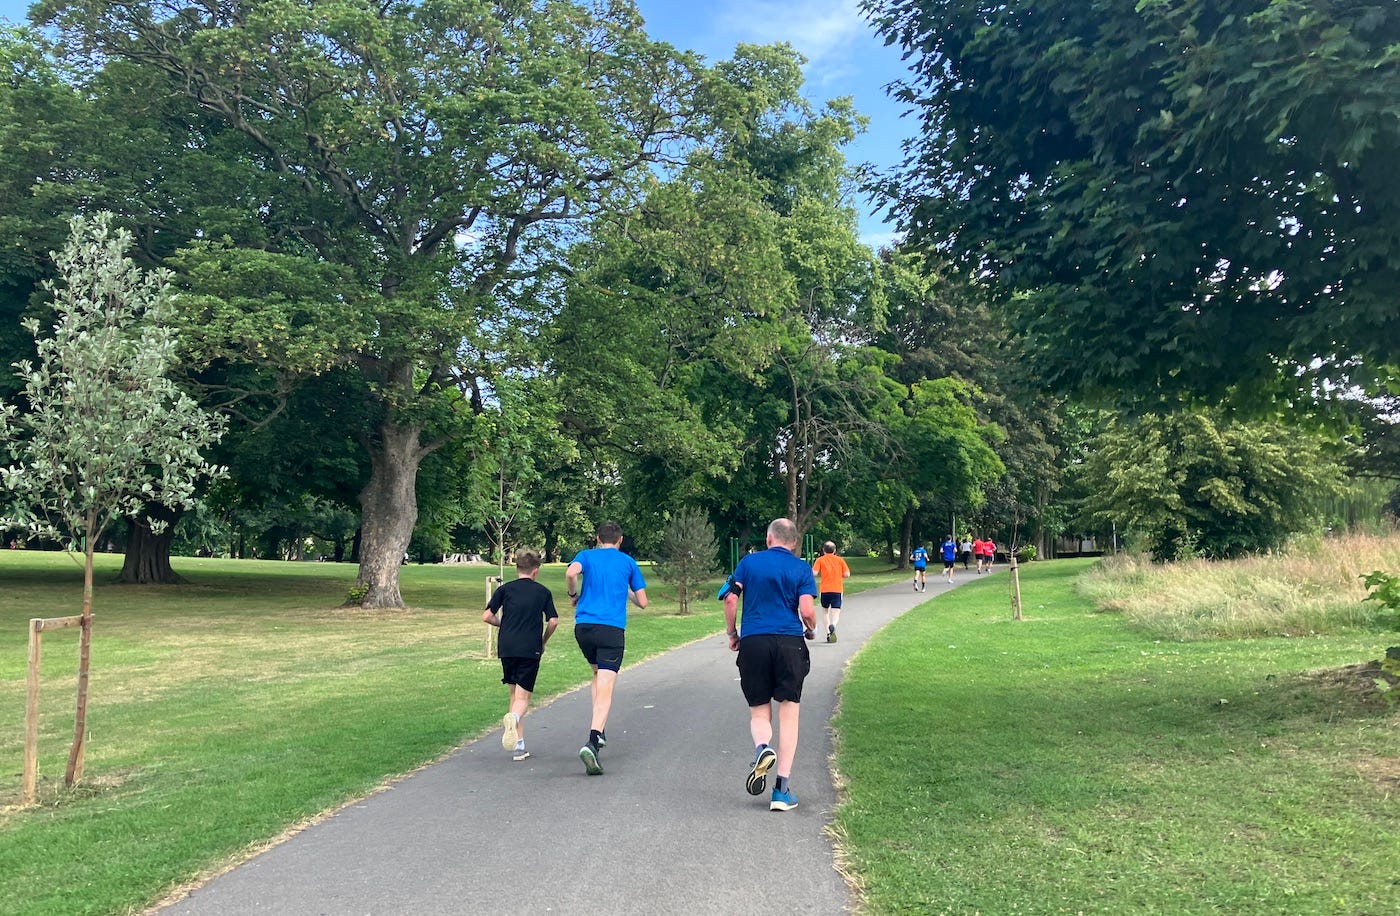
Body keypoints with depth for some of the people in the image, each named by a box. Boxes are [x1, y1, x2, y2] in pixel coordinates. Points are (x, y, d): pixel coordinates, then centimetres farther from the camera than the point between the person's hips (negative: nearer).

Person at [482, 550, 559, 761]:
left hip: (507, 648, 2)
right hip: (531, 650, -2)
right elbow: (553, 621, 3)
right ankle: (513, 717, -36)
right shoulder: (543, 592, 8)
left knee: (514, 694, 14)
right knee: (523, 697, -1)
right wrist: (543, 641, 19)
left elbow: (487, 616, 1)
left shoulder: (504, 589, 8)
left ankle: (519, 746, 12)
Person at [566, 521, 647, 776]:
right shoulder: (628, 562, 13)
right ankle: (592, 741, -26)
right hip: (612, 629, -2)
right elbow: (642, 602, 13)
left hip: (583, 626, 2)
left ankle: (598, 730, 18)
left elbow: (571, 572, -13)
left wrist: (574, 595, 4)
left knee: (597, 674, 25)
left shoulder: (586, 555, 11)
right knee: (605, 689, -8)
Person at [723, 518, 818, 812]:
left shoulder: (748, 562, 9)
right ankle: (781, 792, 4)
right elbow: (807, 611, -7)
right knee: (788, 716, 6)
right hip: (790, 643, -1)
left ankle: (762, 749, -20)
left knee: (759, 712, 13)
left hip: (752, 642, 1)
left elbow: (731, 600, 0)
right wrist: (811, 630, 14)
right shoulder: (802, 568, 4)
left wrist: (732, 635, 13)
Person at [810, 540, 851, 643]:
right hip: (837, 589, 0)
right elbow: (847, 574, 2)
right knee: (836, 613, -3)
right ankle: (833, 625, -34)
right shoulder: (840, 560, 6)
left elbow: (814, 573, -9)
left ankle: (828, 633, 8)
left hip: (824, 590, 0)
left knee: (826, 612, 17)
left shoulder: (820, 560, 2)